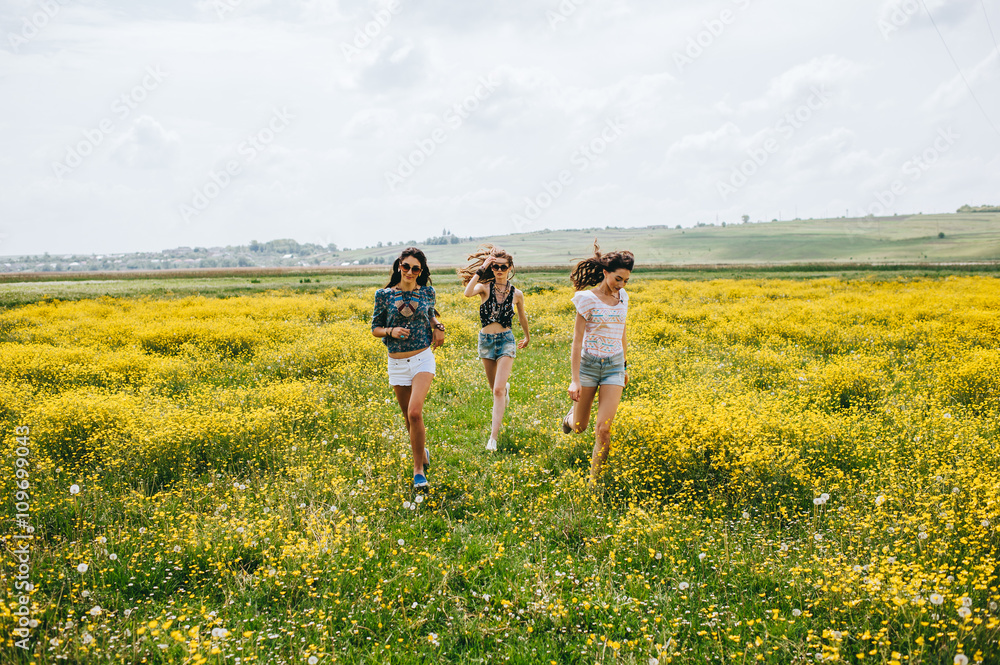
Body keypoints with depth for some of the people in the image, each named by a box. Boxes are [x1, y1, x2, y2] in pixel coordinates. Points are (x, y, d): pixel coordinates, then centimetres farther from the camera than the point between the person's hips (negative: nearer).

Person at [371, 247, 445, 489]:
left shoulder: (427, 292, 2)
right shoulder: (384, 295, -1)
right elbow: (375, 328, 6)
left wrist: (438, 327, 1)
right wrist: (391, 331, -15)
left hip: (423, 359, -1)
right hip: (397, 364, 2)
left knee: (415, 412, -19)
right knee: (409, 417, 11)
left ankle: (418, 468, -4)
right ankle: (422, 453, 40)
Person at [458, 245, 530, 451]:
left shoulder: (516, 294, -2)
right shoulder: (485, 288, -8)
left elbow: (522, 316, 17)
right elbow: (468, 293, -31)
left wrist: (527, 336, 30)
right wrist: (481, 270, -26)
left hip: (506, 341, -2)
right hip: (486, 340, 2)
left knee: (498, 390, -13)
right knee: (496, 388, 20)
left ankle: (494, 436, -10)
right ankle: (506, 387, 59)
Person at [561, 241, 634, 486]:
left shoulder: (622, 297, 5)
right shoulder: (587, 299, -11)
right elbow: (577, 340, -13)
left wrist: (625, 367, 21)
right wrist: (575, 379, -17)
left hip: (614, 365, 3)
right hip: (589, 364, -3)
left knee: (603, 428, -9)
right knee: (579, 427, 11)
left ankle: (594, 480, 4)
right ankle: (571, 416, 49)